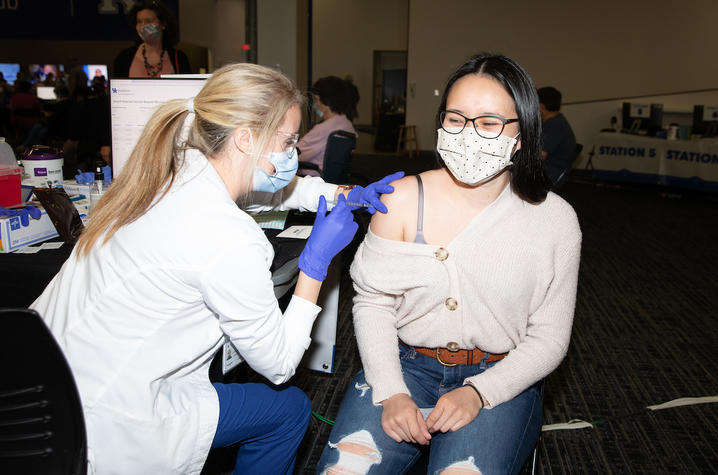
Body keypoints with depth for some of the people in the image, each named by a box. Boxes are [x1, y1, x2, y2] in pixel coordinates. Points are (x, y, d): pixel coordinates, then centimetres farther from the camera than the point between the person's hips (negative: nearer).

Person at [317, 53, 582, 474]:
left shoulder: (555, 219, -4)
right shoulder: (402, 198, -2)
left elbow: (550, 338, -1)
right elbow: (372, 302, -1)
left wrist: (478, 391, -15)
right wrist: (390, 391, -14)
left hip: (499, 377, 0)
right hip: (405, 363, 1)